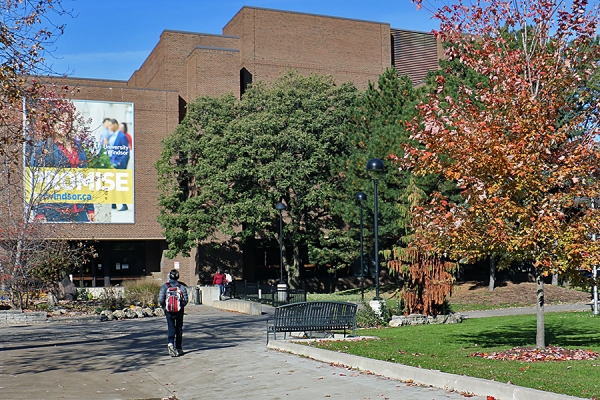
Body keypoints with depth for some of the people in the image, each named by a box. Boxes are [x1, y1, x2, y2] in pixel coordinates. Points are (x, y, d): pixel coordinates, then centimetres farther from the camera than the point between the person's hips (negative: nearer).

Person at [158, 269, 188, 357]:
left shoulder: (165, 286, -3)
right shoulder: (182, 286, -2)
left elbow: (160, 300, -8)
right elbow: (185, 300, -7)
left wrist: (164, 307, 10)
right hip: (179, 310, 0)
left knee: (171, 328, 2)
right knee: (179, 329, 12)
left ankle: (170, 343, -24)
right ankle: (179, 348, 17)